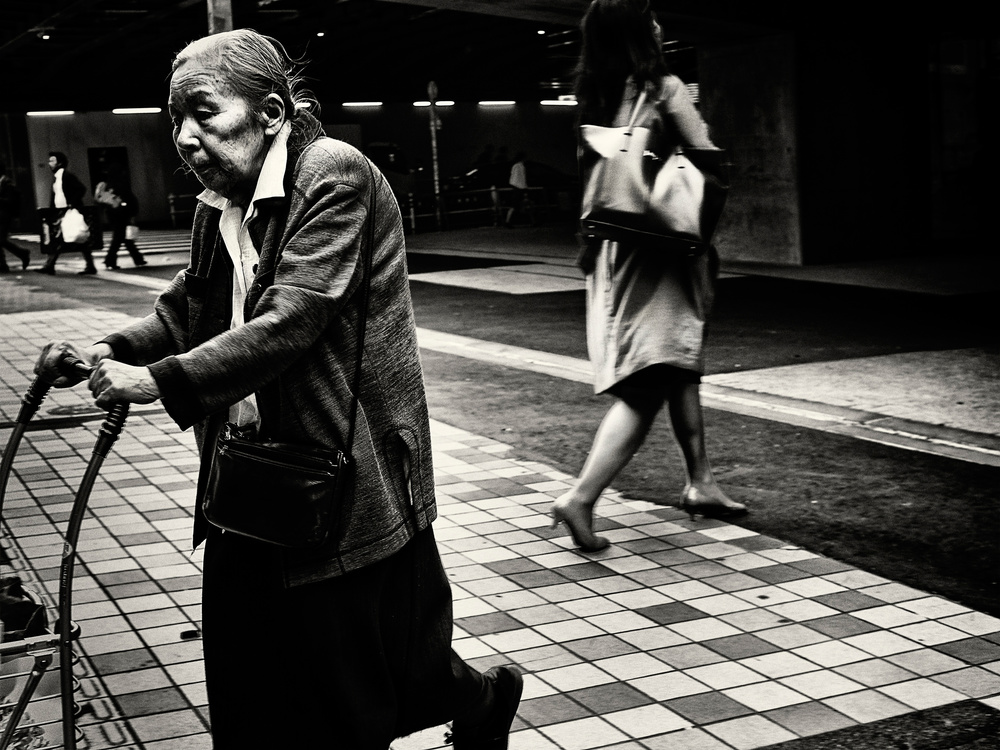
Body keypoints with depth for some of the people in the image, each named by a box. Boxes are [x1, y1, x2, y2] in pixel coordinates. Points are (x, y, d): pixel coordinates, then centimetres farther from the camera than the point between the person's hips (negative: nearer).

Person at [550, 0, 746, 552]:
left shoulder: (598, 96, 6)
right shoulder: (664, 88, -11)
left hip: (615, 248, 7)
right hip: (661, 246, -7)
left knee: (681, 368, 19)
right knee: (650, 384, -7)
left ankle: (700, 484, 27)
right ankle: (581, 497, -14)